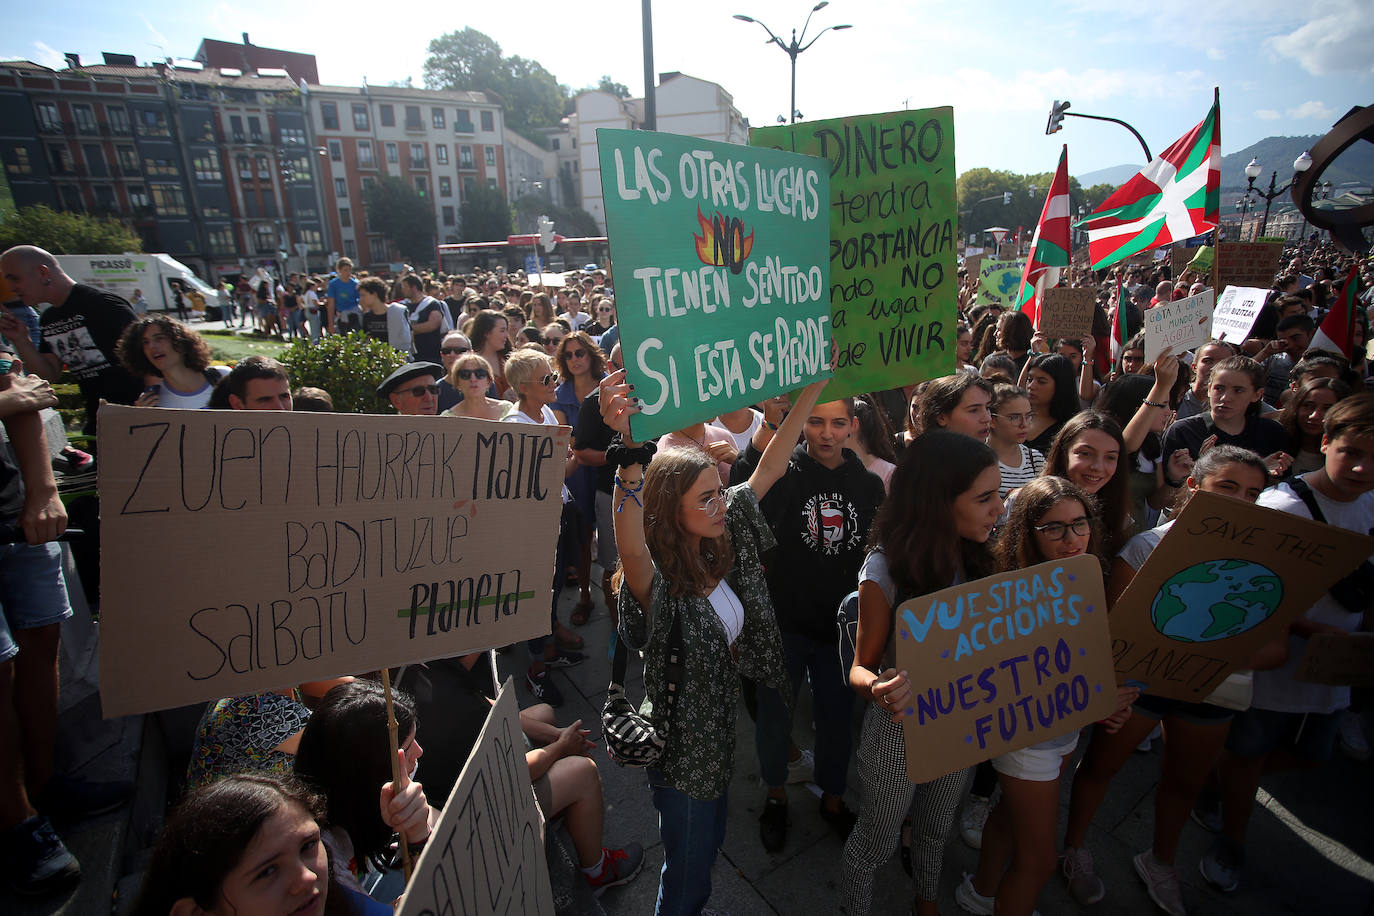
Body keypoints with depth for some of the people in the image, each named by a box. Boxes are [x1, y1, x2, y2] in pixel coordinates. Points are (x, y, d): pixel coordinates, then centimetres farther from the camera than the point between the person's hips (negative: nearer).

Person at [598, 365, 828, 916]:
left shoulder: (724, 549, -10)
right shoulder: (657, 584, -31)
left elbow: (769, 468, -8)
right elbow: (629, 547, -55)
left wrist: (814, 388, -9)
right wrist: (630, 451, -68)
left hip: (721, 731, 7)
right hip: (682, 745, -7)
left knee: (710, 843, 31)